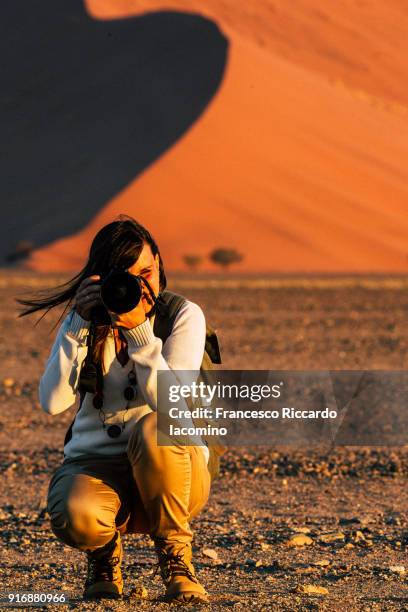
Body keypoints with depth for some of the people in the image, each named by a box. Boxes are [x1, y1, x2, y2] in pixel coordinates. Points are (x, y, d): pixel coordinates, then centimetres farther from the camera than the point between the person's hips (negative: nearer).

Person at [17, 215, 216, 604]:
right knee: (74, 517, -35)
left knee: (155, 427, -37)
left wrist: (139, 329, -28)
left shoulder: (183, 316, -5)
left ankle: (175, 556, -14)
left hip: (168, 471, -1)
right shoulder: (87, 318, 2)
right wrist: (80, 325, -20)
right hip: (96, 465, 1)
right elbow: (52, 403, -14)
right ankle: (104, 552, 6)